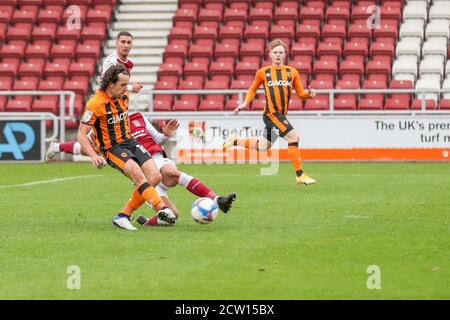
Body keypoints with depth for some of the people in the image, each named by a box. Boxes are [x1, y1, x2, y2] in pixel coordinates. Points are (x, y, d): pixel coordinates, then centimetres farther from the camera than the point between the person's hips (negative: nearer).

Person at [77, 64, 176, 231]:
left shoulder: (124, 96, 5)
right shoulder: (95, 104, -17)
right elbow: (81, 134, -15)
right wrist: (94, 156, -26)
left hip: (130, 142, 7)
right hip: (112, 148, -7)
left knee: (155, 177, -9)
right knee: (138, 174, -32)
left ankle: (123, 217, -6)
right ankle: (161, 208, -41)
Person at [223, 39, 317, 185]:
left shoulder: (292, 72, 11)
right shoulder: (263, 72, 5)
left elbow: (300, 93, 11)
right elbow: (253, 89, 19)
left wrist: (309, 93, -10)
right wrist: (245, 103, 5)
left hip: (282, 115, 5)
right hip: (271, 112, -5)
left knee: (263, 147, 15)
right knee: (293, 137, -20)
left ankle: (235, 141, 38)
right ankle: (300, 175, -17)